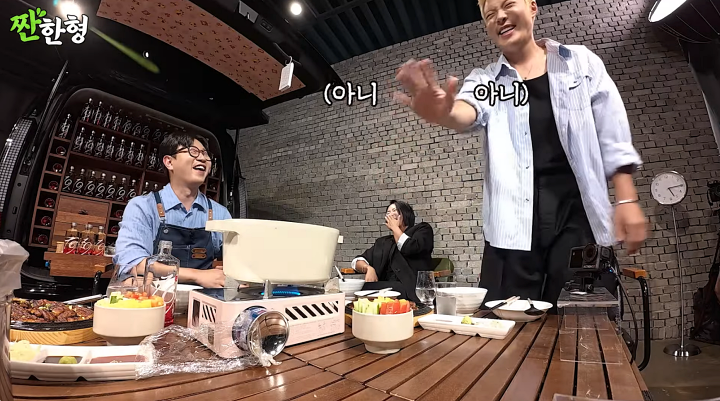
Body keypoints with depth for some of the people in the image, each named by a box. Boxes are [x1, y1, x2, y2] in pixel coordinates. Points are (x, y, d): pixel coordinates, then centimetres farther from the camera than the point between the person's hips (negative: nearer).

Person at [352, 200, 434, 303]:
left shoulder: (422, 229, 13)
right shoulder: (382, 242, 24)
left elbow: (408, 248, -9)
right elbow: (358, 261, 16)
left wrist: (395, 227, 8)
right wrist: (369, 268, -7)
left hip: (412, 290, -4)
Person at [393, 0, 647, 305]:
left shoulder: (582, 62, 13)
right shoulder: (484, 81, 10)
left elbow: (613, 137, 10)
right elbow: (466, 113, -14)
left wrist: (626, 200, 2)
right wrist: (443, 112, -38)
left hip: (578, 211, 1)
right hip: (514, 222, -1)